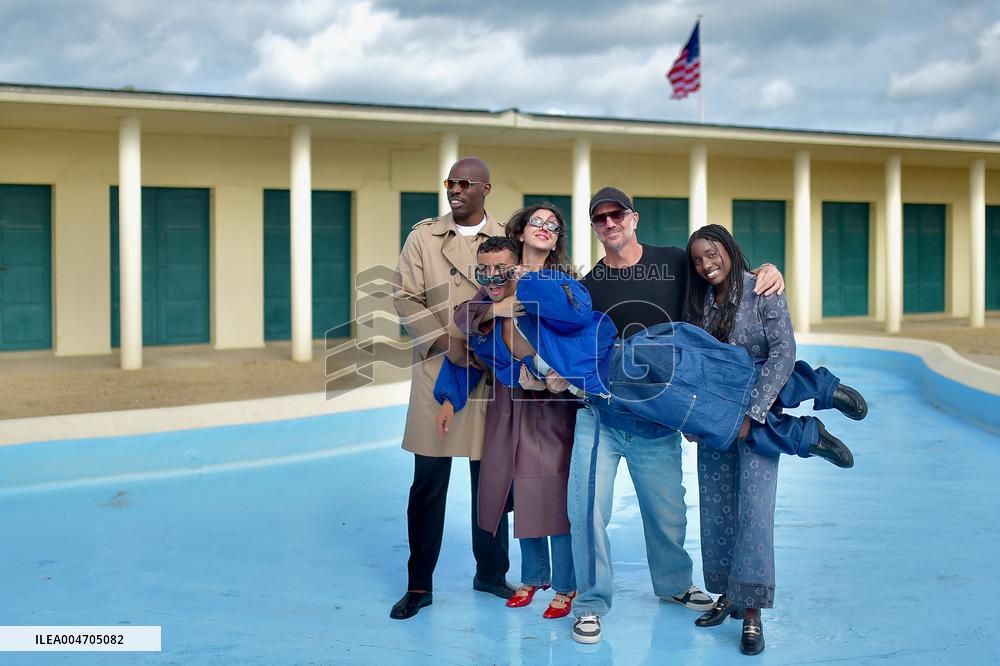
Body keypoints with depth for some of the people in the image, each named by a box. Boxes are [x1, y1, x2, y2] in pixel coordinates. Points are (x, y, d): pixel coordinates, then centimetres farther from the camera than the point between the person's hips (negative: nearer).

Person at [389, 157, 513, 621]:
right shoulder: (423, 236, 5)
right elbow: (405, 298, -2)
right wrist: (447, 343, -12)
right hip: (437, 370, -1)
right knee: (428, 481, 0)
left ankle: (491, 573, 25)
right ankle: (419, 584, 10)